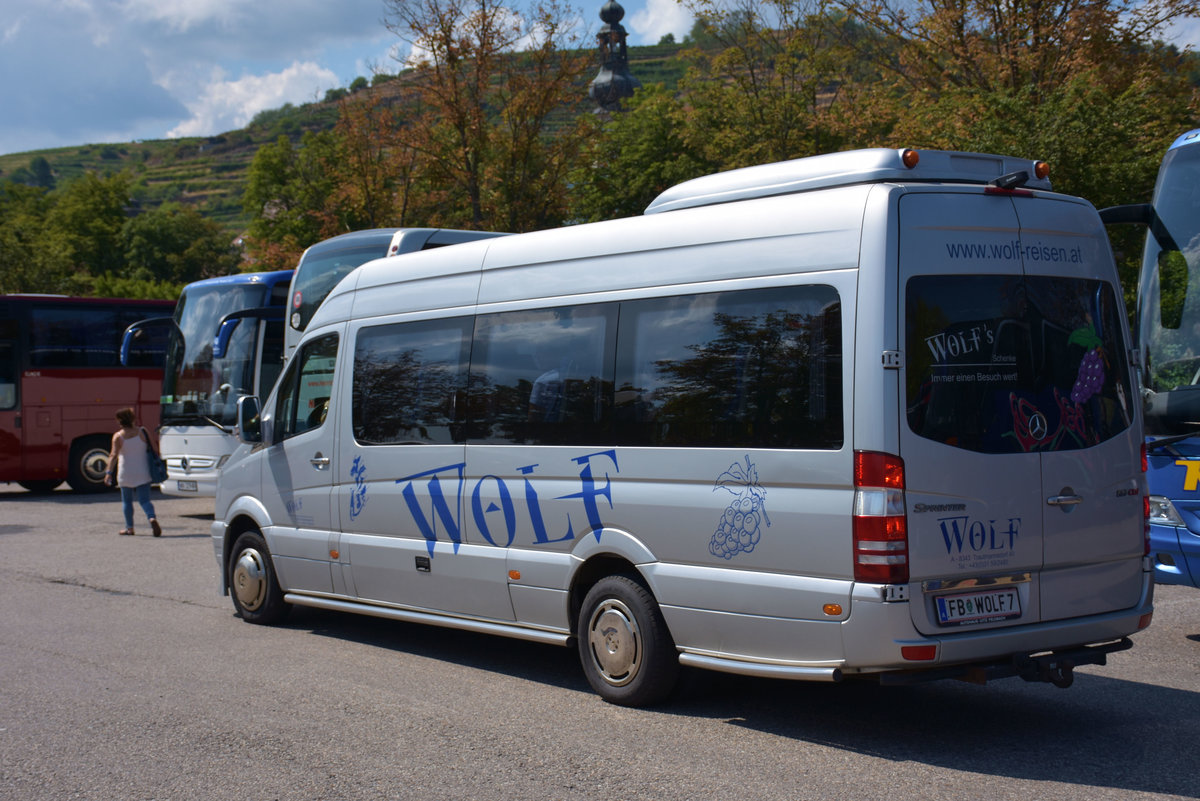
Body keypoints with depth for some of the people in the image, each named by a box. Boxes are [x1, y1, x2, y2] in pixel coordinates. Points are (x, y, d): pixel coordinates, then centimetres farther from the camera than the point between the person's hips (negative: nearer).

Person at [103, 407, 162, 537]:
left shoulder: (118, 436, -9)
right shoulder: (141, 432, -4)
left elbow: (114, 455, -18)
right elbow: (150, 449, 2)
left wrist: (109, 472, -21)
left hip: (126, 475, -1)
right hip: (143, 473, 1)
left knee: (127, 501, 14)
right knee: (144, 500, 1)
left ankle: (129, 528, 20)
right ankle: (152, 518, -26)